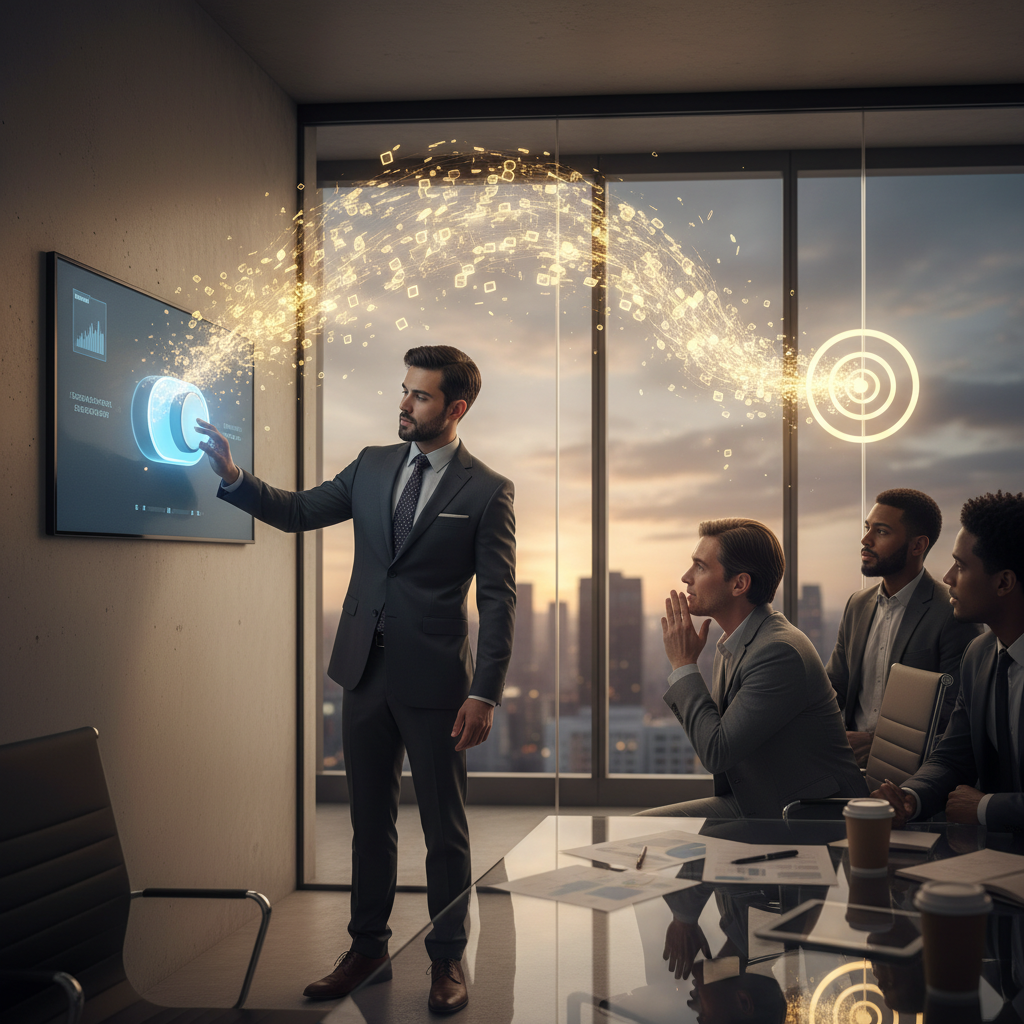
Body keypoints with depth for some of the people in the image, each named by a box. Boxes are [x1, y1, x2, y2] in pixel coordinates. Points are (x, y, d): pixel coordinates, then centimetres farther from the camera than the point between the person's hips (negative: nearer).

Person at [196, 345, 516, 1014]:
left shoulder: (487, 490, -7)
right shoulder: (373, 465, 8)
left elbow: (499, 600, -9)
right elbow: (299, 512, 10)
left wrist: (485, 694, -14)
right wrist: (232, 476, -7)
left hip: (434, 681, -5)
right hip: (366, 672, 5)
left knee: (444, 829, 7)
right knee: (370, 821, 15)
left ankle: (448, 960, 21)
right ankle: (369, 951, 28)